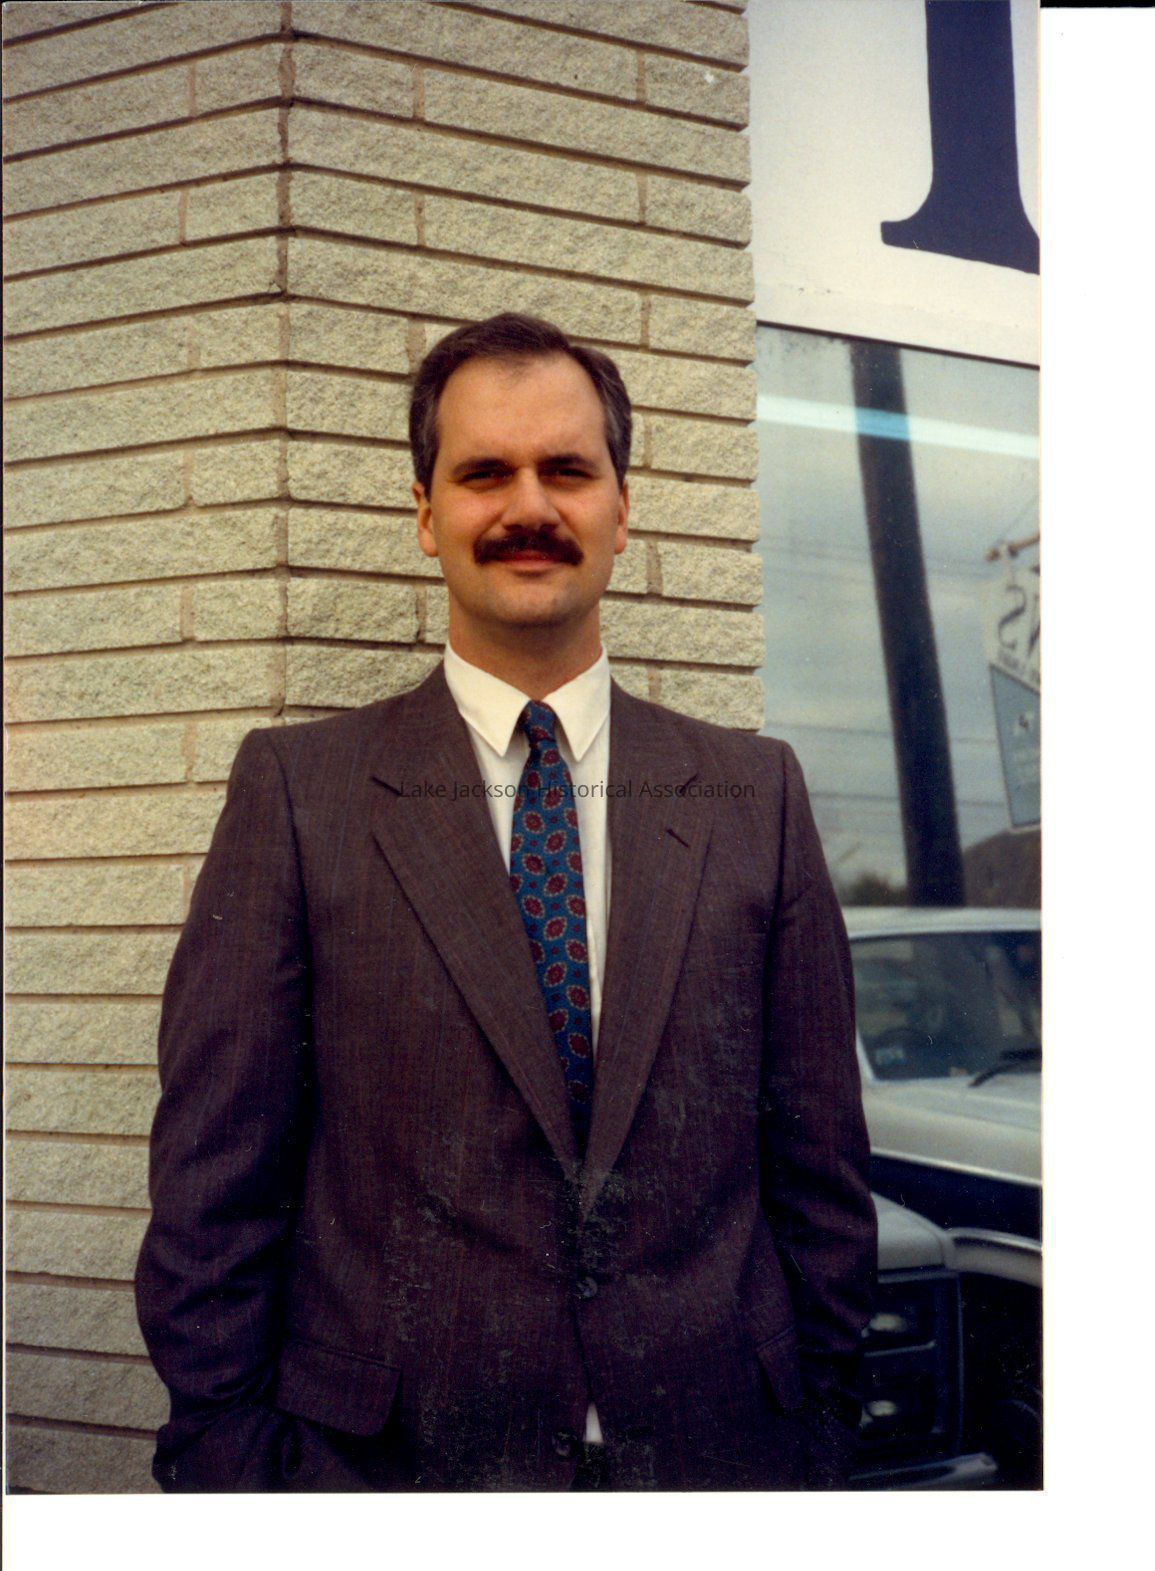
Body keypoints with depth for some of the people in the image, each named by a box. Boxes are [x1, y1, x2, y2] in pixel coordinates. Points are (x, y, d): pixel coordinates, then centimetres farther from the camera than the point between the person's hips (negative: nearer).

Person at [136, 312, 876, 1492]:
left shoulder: (755, 795, 1)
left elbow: (819, 1166, 4)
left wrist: (819, 1431, 3)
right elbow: (213, 1184, -5)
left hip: (717, 1447, 2)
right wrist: (224, 1455, -6)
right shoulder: (298, 789, -5)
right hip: (391, 1453, -1)